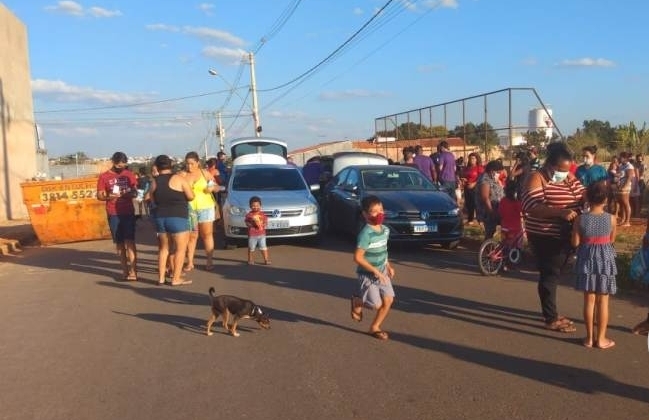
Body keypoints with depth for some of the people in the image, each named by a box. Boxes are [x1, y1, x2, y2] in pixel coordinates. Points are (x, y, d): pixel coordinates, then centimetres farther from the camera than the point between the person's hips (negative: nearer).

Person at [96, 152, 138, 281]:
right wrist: (108, 197, -21)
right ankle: (125, 271, 14)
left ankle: (133, 271, -11)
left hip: (129, 213, 0)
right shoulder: (104, 177, 1)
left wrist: (129, 194, -14)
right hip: (114, 214, 0)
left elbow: (135, 192, 9)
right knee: (120, 243, 6)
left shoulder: (129, 175, 6)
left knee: (130, 241, -8)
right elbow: (99, 196, 1)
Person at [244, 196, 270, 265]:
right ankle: (250, 260, 21)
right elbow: (247, 223, -3)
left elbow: (266, 222, 9)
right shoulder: (249, 214, -3)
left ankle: (266, 259, 5)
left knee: (263, 247, 0)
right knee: (251, 248, 7)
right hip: (252, 234, -2)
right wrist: (251, 224, -20)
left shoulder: (262, 214, 5)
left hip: (262, 234, 2)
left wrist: (264, 224, -12)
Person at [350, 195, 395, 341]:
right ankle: (357, 302, 26)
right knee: (376, 304, -6)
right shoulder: (366, 233, -25)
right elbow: (358, 257, -26)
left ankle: (374, 328, 21)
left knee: (388, 300, 2)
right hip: (367, 274, -7)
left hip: (382, 272, 7)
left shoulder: (385, 230, 0)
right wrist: (375, 271, -23)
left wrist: (388, 266, 8)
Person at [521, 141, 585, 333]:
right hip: (543, 236, -8)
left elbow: (582, 196, 9)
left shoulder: (569, 178, 8)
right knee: (549, 274, -2)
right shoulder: (536, 178, -16)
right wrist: (561, 212, -38)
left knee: (553, 273, 18)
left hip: (560, 235, 8)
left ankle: (551, 312, 31)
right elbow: (532, 206, -28)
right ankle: (551, 319, 8)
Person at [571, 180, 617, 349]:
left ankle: (589, 337, 16)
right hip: (605, 260, 0)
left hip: (587, 261, 1)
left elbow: (575, 243, -7)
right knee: (603, 301, 8)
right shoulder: (611, 218, -10)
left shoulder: (580, 219, -11)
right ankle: (601, 339, 16)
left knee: (589, 300, 9)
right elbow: (612, 240, 2)